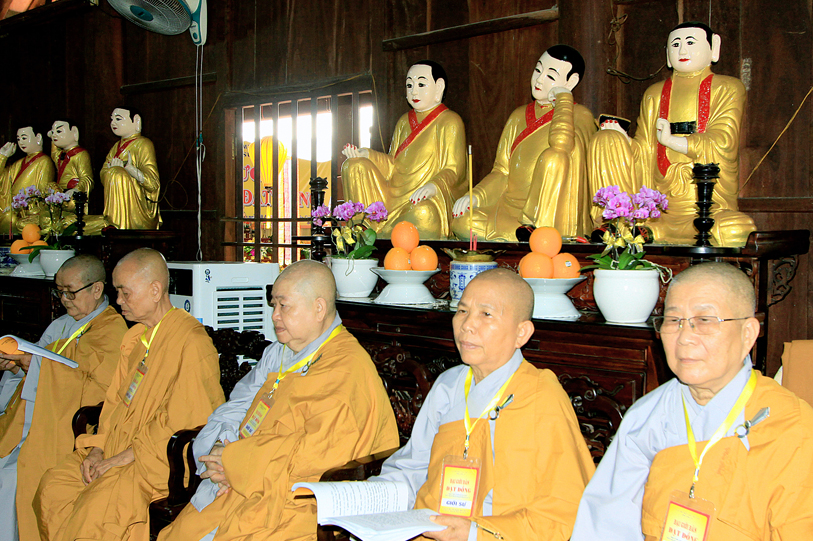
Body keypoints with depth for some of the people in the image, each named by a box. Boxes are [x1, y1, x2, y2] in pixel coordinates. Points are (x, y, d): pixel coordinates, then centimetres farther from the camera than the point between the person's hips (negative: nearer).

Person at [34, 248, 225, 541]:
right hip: (117, 447, 8)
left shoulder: (192, 343, -17)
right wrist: (98, 448, 0)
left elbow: (181, 421, -19)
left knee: (100, 502, -25)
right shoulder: (135, 337, 13)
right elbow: (115, 400, 16)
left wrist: (125, 457, -17)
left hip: (163, 458, -8)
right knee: (53, 484, -6)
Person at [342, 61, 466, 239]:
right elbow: (392, 165, 17)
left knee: (424, 213, -42)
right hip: (393, 195, 7)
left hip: (429, 200, -7)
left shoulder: (450, 122, -2)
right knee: (354, 166, -9)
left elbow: (453, 170, -11)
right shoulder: (404, 122, 20)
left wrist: (432, 187, -32)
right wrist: (365, 154, 0)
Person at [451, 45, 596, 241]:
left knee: (554, 157, -30)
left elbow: (562, 145, -24)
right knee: (462, 223, -22)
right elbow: (501, 173, 14)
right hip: (510, 208, 5)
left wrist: (563, 98, -7)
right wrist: (475, 196, -6)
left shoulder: (580, 115, 1)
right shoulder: (519, 116, 17)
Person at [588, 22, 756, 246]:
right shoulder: (654, 94, 19)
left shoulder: (727, 89, 8)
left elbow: (721, 144, -7)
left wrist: (670, 140, -6)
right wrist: (621, 137, -7)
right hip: (663, 201, 3)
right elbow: (644, 150, 13)